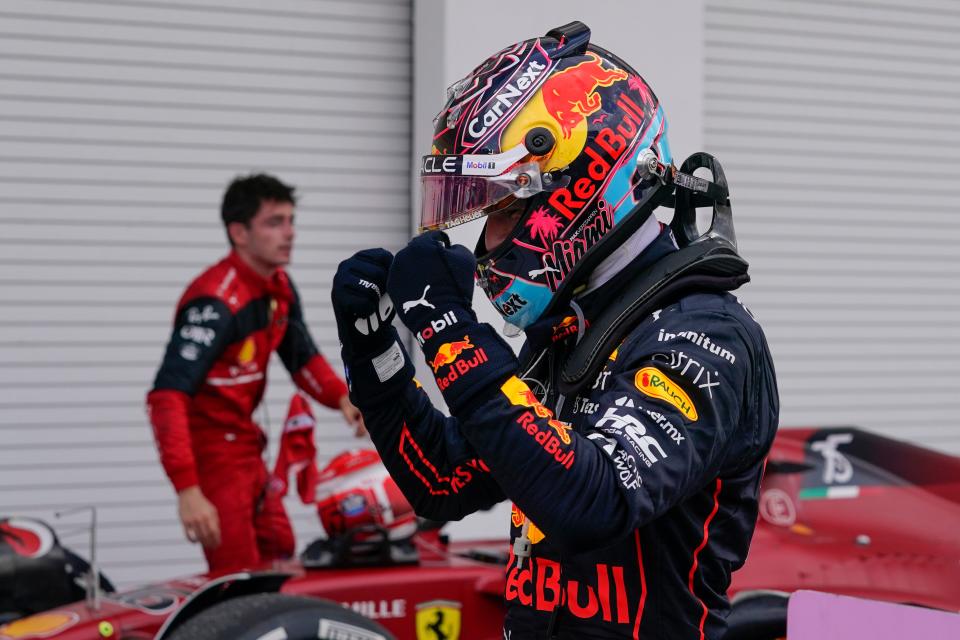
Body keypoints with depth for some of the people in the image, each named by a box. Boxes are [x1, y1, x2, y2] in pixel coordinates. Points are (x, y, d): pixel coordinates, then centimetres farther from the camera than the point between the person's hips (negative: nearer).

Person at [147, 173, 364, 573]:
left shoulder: (280, 288, 3)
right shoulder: (215, 302, -26)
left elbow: (302, 357, 16)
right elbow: (166, 396, -33)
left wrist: (342, 398, -5)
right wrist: (187, 489, -41)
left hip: (244, 444, 9)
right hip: (210, 448, -9)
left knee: (279, 556, 19)